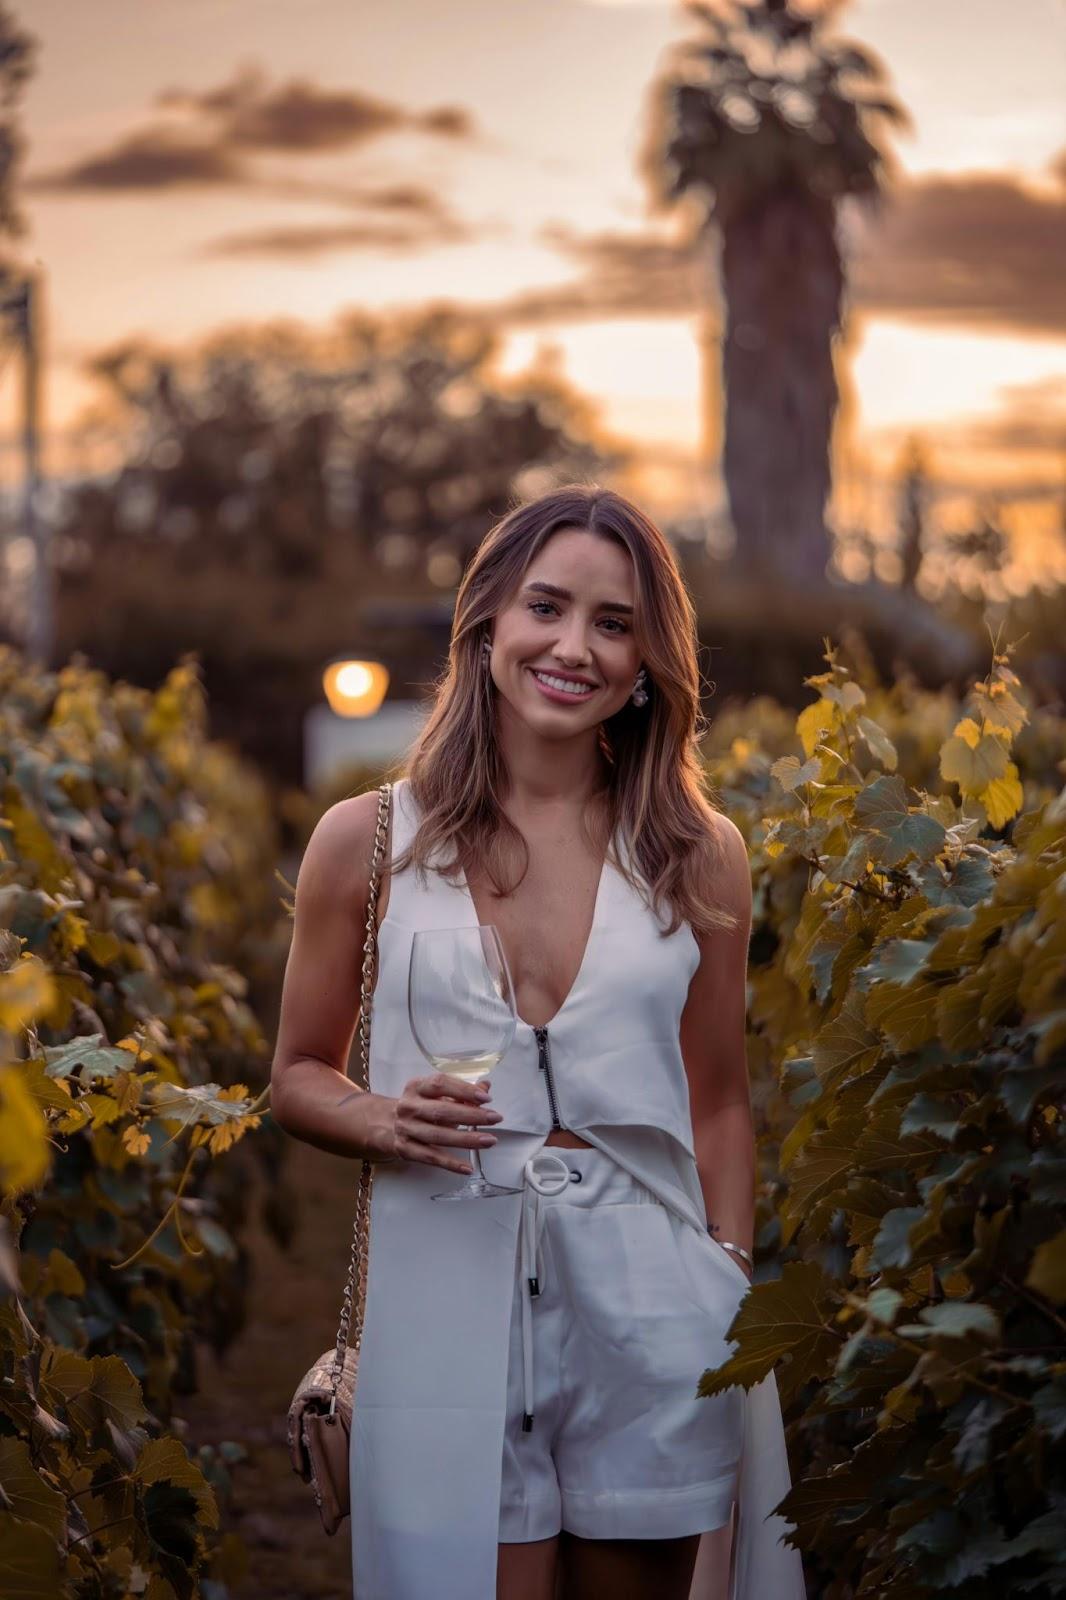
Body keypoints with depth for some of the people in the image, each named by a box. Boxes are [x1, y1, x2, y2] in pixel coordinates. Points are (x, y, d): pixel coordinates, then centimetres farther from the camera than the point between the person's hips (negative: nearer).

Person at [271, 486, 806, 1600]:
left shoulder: (698, 856, 4)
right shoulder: (369, 841, 1)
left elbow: (719, 1104, 11)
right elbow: (299, 1078, 9)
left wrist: (734, 1304, 6)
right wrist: (385, 1122, -11)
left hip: (650, 1309, 2)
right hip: (448, 1308, -1)